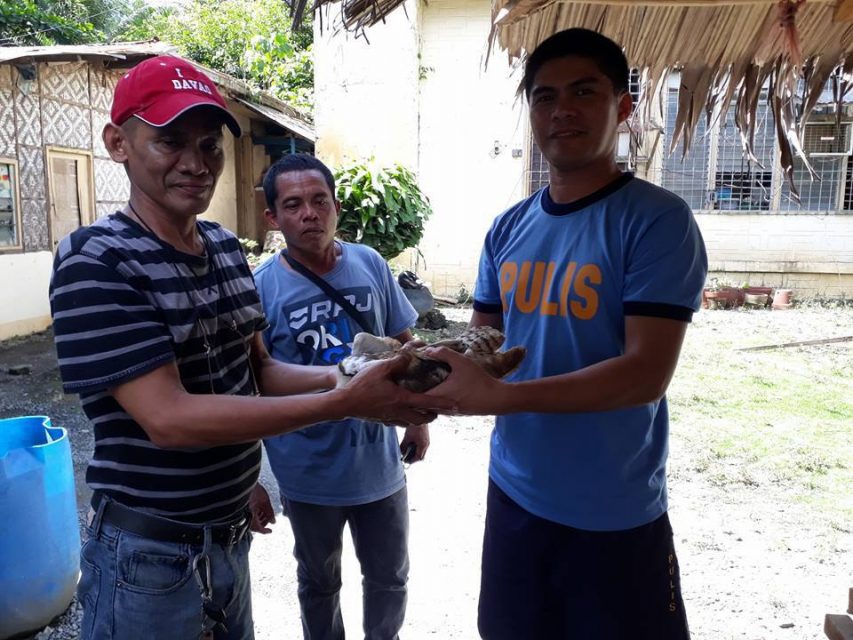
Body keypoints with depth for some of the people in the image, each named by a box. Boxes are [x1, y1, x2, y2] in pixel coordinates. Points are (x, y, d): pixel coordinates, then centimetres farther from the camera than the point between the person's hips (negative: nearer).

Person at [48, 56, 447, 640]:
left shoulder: (226, 247, 2)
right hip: (150, 556, -6)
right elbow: (168, 418, -26)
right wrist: (347, 403, -29)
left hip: (233, 537, 7)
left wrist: (347, 375, -11)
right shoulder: (95, 262, -19)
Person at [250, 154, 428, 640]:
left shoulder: (371, 264, -7)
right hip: (310, 473, -2)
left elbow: (404, 345, 5)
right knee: (319, 582, 22)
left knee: (391, 576, 22)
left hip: (380, 462, 3)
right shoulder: (261, 287, -15)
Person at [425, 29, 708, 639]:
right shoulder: (508, 229, 3)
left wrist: (499, 396, -30)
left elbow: (647, 372, -23)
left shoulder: (658, 220, -15)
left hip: (615, 514, -5)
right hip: (514, 493, 6)